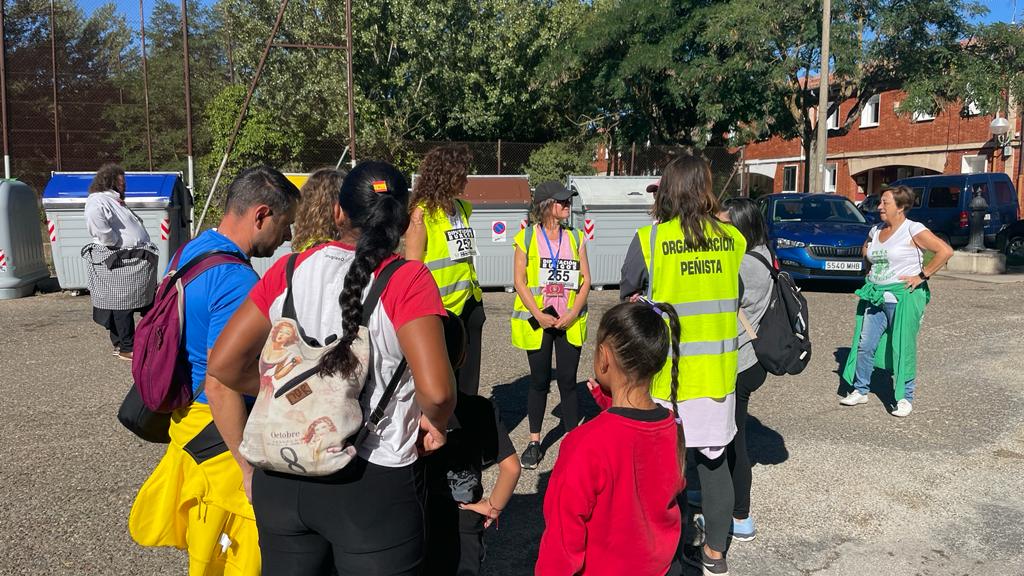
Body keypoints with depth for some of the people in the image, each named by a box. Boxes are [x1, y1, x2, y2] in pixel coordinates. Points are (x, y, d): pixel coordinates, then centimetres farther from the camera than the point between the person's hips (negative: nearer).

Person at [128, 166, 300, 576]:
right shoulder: (238, 282, -24)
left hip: (188, 415, 9)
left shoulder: (192, 250, 6)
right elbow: (220, 386, -27)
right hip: (220, 426, -9)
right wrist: (250, 469, -22)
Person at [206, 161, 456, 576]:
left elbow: (222, 366, 3)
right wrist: (436, 425, -4)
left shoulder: (289, 270, 0)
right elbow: (437, 391, -25)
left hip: (283, 476, 4)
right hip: (374, 482, -4)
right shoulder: (407, 280, -14)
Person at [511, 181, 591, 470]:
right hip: (538, 321, -2)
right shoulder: (527, 237, -1)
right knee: (539, 381, 7)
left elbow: (585, 280, 4)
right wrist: (538, 314, -13)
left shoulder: (575, 238, 7)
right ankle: (534, 443, 19)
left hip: (570, 321, 2)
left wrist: (573, 313, -9)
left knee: (568, 381, 4)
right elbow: (519, 281, -5)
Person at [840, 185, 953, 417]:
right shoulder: (876, 231, 9)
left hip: (903, 297, -6)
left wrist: (922, 276, -16)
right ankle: (860, 390, 19)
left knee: (902, 349, 1)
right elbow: (866, 248, 32)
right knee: (864, 345, 6)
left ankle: (905, 398, 12)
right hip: (874, 297, 6)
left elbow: (945, 251, -17)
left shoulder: (913, 230, -11)